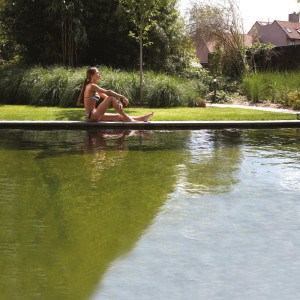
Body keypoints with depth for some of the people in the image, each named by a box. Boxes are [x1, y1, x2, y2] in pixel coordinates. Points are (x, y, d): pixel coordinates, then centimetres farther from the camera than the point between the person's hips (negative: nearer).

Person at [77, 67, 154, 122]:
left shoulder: (94, 87, 17)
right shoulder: (91, 86, -12)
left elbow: (105, 96, 13)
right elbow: (108, 92, -19)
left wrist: (117, 102, -3)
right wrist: (122, 97, -14)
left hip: (93, 116, 9)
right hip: (92, 116, -9)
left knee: (119, 117, 7)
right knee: (111, 98, -15)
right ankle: (126, 118, -10)